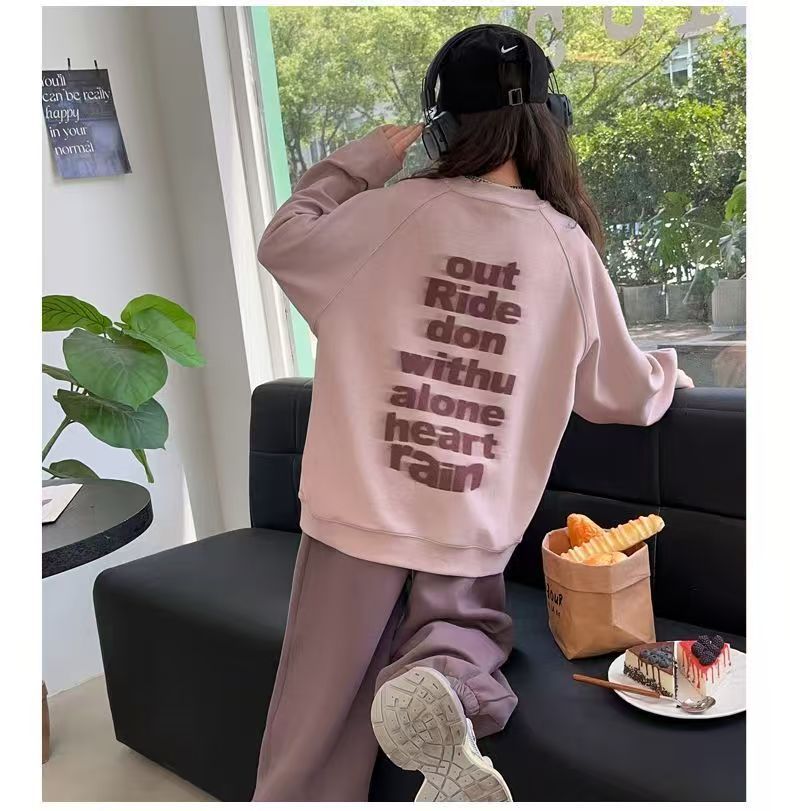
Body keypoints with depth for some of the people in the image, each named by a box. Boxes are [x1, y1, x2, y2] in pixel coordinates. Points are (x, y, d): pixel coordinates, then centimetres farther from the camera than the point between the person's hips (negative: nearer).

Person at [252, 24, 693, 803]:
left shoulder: (401, 210, -8)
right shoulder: (567, 244, -1)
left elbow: (282, 242, 5)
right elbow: (622, 394, 9)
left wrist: (365, 157, 12)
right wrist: (667, 375, 32)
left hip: (363, 506, -1)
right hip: (472, 524, 1)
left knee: (318, 716, 12)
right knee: (465, 625, 25)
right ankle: (443, 684, -9)